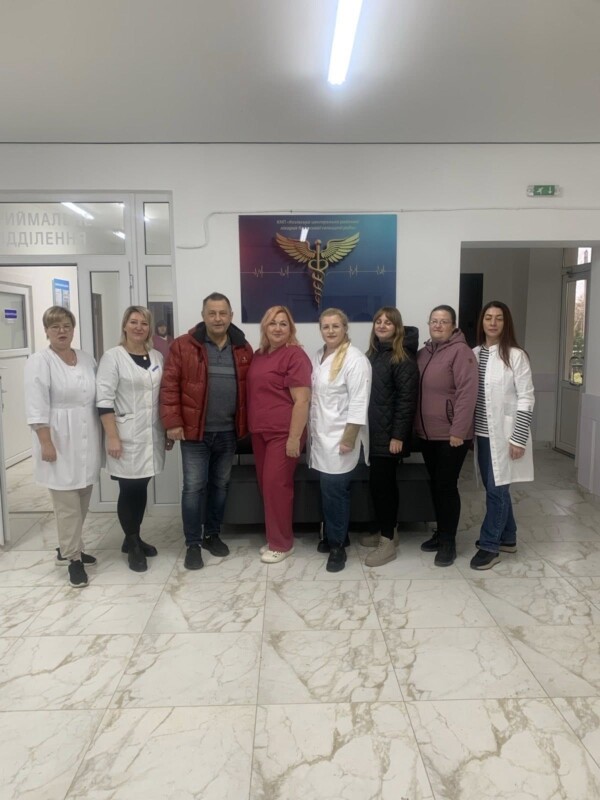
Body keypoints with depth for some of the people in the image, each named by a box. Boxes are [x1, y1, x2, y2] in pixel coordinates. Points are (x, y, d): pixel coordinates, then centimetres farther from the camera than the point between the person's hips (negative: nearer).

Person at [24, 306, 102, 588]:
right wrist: (46, 443, -18)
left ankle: (67, 548, 30)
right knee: (67, 503, -1)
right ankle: (73, 558, 11)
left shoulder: (87, 359, 10)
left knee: (81, 500, 13)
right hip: (59, 443, -6)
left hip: (86, 442, 6)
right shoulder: (39, 362, -8)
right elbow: (37, 408, -13)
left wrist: (105, 435, 12)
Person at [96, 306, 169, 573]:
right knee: (129, 490, 2)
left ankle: (133, 539, 29)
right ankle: (132, 545, 18)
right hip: (126, 436, -5)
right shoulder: (113, 356, -7)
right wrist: (113, 437, -16)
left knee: (141, 488, 14)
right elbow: (104, 400, -11)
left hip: (152, 435, 5)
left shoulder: (157, 357, 9)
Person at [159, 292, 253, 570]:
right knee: (194, 487, 1)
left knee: (220, 485, 14)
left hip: (228, 432, 4)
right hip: (195, 432, -3)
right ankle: (193, 543, 14)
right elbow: (170, 386, -7)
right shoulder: (183, 346, -6)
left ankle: (213, 535, 30)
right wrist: (172, 422, -13)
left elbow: (249, 388, 9)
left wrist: (246, 424, 5)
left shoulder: (243, 349, 5)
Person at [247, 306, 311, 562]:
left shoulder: (295, 355, -11)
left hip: (283, 433, -7)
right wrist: (250, 427, 14)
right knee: (265, 484, 12)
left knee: (277, 485, -3)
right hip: (260, 432, 8)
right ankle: (274, 538, 26)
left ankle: (282, 543, 12)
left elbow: (302, 400, -16)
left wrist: (294, 437, -18)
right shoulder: (258, 355, 12)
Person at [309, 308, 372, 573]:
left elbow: (359, 403, -16)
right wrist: (312, 429, 15)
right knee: (328, 489, 11)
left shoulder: (355, 359, -12)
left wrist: (349, 438, -19)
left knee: (334, 489, -4)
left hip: (340, 436, -6)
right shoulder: (318, 356, 11)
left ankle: (337, 545, 11)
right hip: (321, 433, 7)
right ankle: (334, 536, 27)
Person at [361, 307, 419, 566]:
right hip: (372, 431, 7)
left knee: (382, 483, -3)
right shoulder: (372, 354, 13)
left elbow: (407, 400, -15)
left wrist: (398, 436, -18)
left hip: (389, 433, -7)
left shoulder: (403, 359, -10)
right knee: (379, 482, 13)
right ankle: (383, 531, 26)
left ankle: (388, 542, 7)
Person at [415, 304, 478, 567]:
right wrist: (415, 426, 9)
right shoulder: (423, 353, 11)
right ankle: (440, 533, 30)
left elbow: (467, 393, -18)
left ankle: (448, 542, 14)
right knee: (435, 485, 16)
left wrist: (458, 431, -21)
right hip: (427, 433, 7)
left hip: (450, 435, -7)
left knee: (447, 486, 0)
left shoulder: (460, 351, -12)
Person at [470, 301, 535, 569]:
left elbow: (526, 400, -11)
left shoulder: (516, 356, -9)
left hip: (504, 434, -5)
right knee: (494, 488, 14)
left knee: (497, 489, -1)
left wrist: (518, 439, -15)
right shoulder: (474, 354, 6)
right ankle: (507, 538, 30)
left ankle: (489, 546, 11)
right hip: (482, 433, 5)